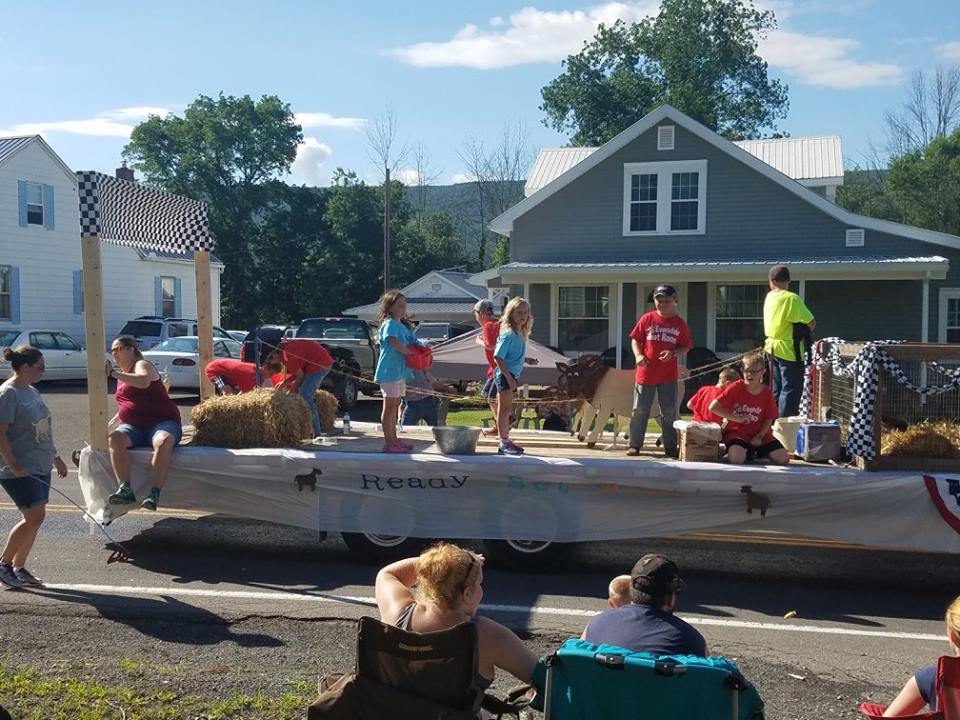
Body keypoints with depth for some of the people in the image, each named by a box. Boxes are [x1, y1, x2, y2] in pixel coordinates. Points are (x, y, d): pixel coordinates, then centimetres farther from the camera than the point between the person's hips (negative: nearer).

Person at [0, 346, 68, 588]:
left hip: (40, 466, 9)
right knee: (34, 517, -11)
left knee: (35, 518, 9)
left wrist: (55, 456, 22)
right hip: (19, 471, -9)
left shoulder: (32, 391, 12)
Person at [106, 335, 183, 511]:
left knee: (164, 441, -40)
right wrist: (113, 420, 27)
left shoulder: (142, 365, 1)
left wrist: (113, 373, -24)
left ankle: (154, 494, -45)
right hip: (134, 427, 6)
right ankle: (125, 490, -38)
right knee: (114, 438, -28)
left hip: (161, 422, -6)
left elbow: (144, 381, -25)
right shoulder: (122, 376, 25)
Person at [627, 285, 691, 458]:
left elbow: (686, 347, 6)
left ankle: (670, 447, 14)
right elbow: (635, 339, 4)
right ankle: (635, 444, 11)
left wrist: (673, 353, -14)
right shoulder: (647, 319, 2)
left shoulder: (680, 324, 3)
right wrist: (638, 355, -13)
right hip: (646, 371, 0)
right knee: (640, 411, 3)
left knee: (669, 412, 6)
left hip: (669, 375, 0)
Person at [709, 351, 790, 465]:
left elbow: (769, 419, 4)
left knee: (783, 459, -13)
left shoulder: (766, 392, 0)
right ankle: (747, 453, 3)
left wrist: (759, 437, -10)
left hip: (759, 434, 3)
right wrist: (735, 418, -15)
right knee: (736, 458, -34)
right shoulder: (736, 388, -9)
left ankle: (756, 452, 14)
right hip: (736, 431, -3)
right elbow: (713, 407, -12)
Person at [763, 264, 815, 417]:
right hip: (789, 351, -8)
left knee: (777, 390, 15)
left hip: (772, 348, 8)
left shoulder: (769, 297, 5)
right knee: (791, 390, -3)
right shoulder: (791, 298, -17)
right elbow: (811, 322, -16)